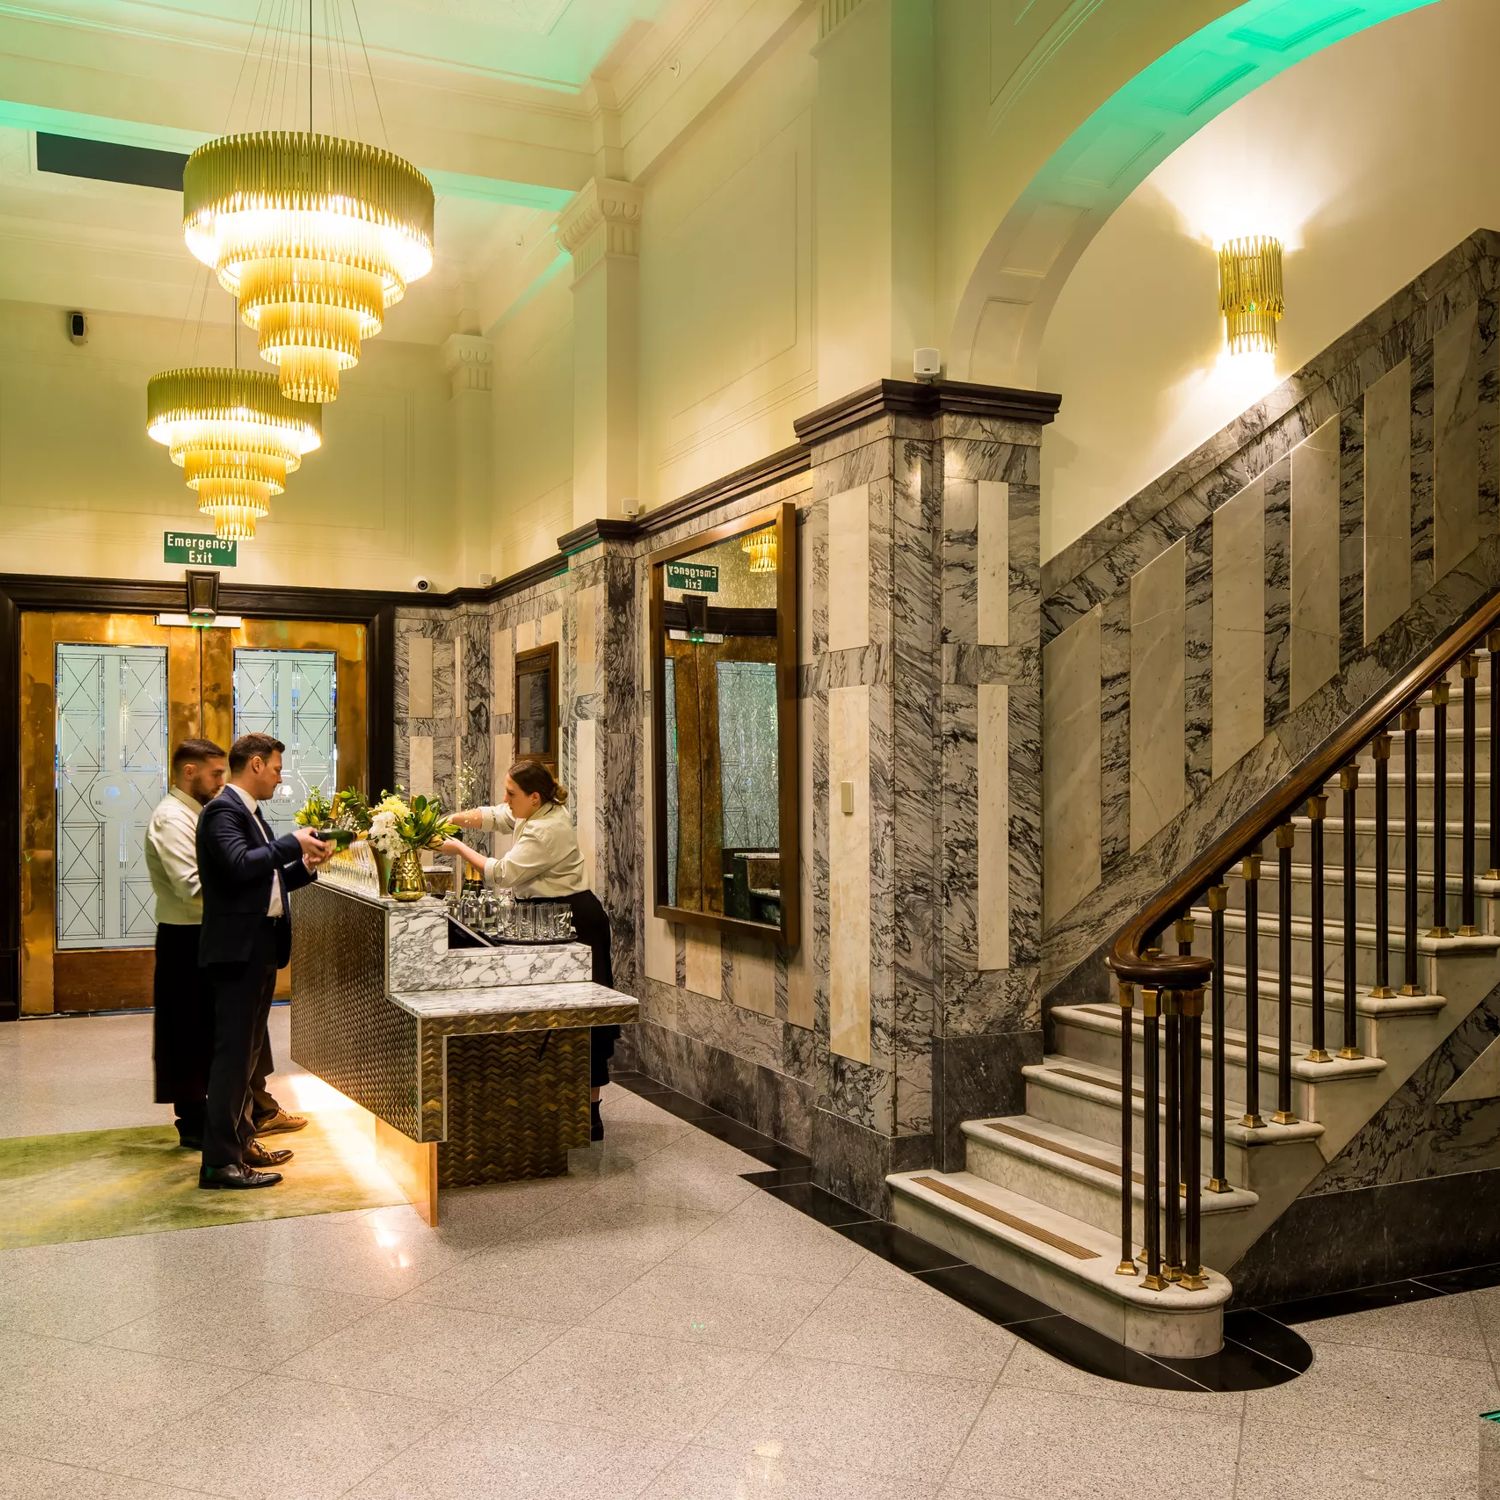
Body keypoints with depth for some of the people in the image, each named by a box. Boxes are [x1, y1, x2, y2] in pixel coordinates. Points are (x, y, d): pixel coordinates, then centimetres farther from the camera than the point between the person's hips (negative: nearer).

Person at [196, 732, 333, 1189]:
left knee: (245, 1051, 17)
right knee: (233, 1052, -7)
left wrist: (305, 866, 7)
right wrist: (294, 842, -19)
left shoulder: (249, 812, 17)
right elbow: (240, 864, -29)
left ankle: (241, 1142, 28)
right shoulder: (223, 810, -13)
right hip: (237, 948, -10)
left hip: (261, 947, 10)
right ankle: (220, 1161, -2)